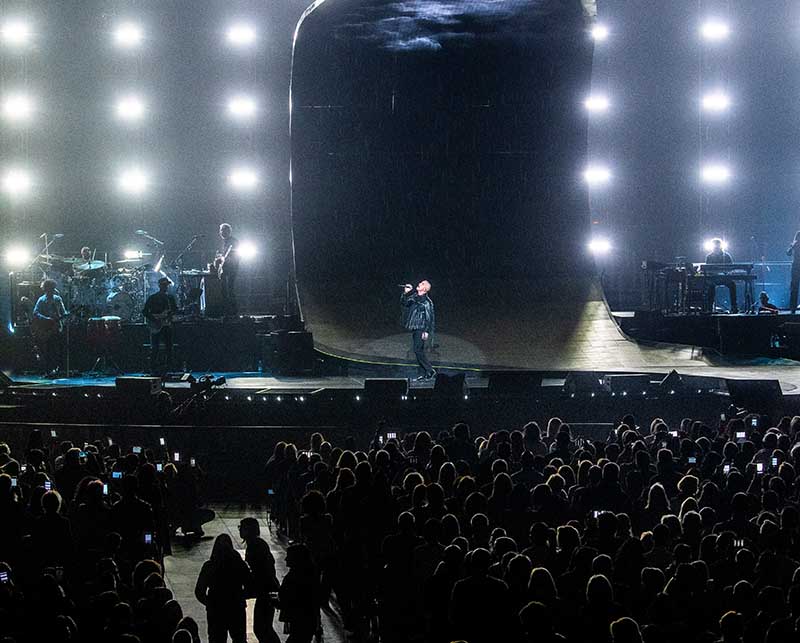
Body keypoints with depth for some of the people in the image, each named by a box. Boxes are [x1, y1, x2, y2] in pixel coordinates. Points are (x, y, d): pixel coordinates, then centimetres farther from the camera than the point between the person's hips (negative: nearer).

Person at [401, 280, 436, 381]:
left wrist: (426, 331, -20)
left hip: (421, 329, -8)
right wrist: (406, 293, 6)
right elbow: (403, 303, 21)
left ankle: (430, 370, -9)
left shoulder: (426, 301, -11)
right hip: (414, 329, 8)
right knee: (418, 350, 8)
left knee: (417, 349, -15)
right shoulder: (414, 297, 11)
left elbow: (429, 317, -14)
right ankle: (425, 373, 12)